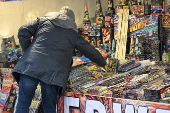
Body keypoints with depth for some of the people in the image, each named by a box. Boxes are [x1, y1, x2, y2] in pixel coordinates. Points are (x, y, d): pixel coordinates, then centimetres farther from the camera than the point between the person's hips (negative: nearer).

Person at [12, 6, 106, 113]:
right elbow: (90, 51, 28)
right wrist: (103, 63, 44)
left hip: (31, 65, 0)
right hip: (53, 72, 0)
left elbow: (23, 31, 11)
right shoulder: (73, 32, 22)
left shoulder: (44, 20, 22)